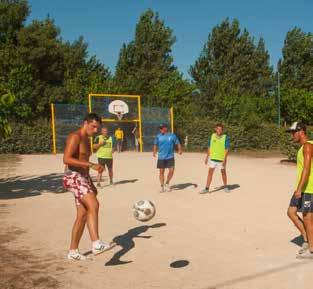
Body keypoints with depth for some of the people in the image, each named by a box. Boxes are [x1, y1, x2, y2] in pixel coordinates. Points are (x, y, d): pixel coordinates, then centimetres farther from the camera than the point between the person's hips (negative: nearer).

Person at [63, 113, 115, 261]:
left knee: (83, 215, 8)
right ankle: (96, 244, -33)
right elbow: (66, 159, -24)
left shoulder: (86, 140, 20)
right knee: (94, 205, -27)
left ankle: (73, 251, 17)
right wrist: (92, 165, -28)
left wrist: (91, 184, 25)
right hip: (73, 177, -10)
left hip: (84, 178, 10)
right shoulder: (75, 137, -10)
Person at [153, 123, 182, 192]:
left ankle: (167, 183, 17)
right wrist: (154, 152, -2)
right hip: (161, 157, 1)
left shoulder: (172, 136, 0)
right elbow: (155, 145, 12)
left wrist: (180, 150, -10)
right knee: (161, 171, 4)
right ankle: (162, 186, 17)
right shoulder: (158, 136, 4)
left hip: (170, 157, -1)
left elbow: (178, 143, 6)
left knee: (171, 170, -7)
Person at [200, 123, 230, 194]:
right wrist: (207, 157, 9)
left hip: (221, 159, -2)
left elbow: (227, 149, -10)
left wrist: (225, 159, -17)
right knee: (210, 172, 0)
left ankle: (225, 187, 28)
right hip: (213, 158, 3)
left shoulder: (225, 137, -7)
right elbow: (209, 147, 10)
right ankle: (207, 188, 2)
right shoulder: (212, 136, 4)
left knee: (223, 172, 11)